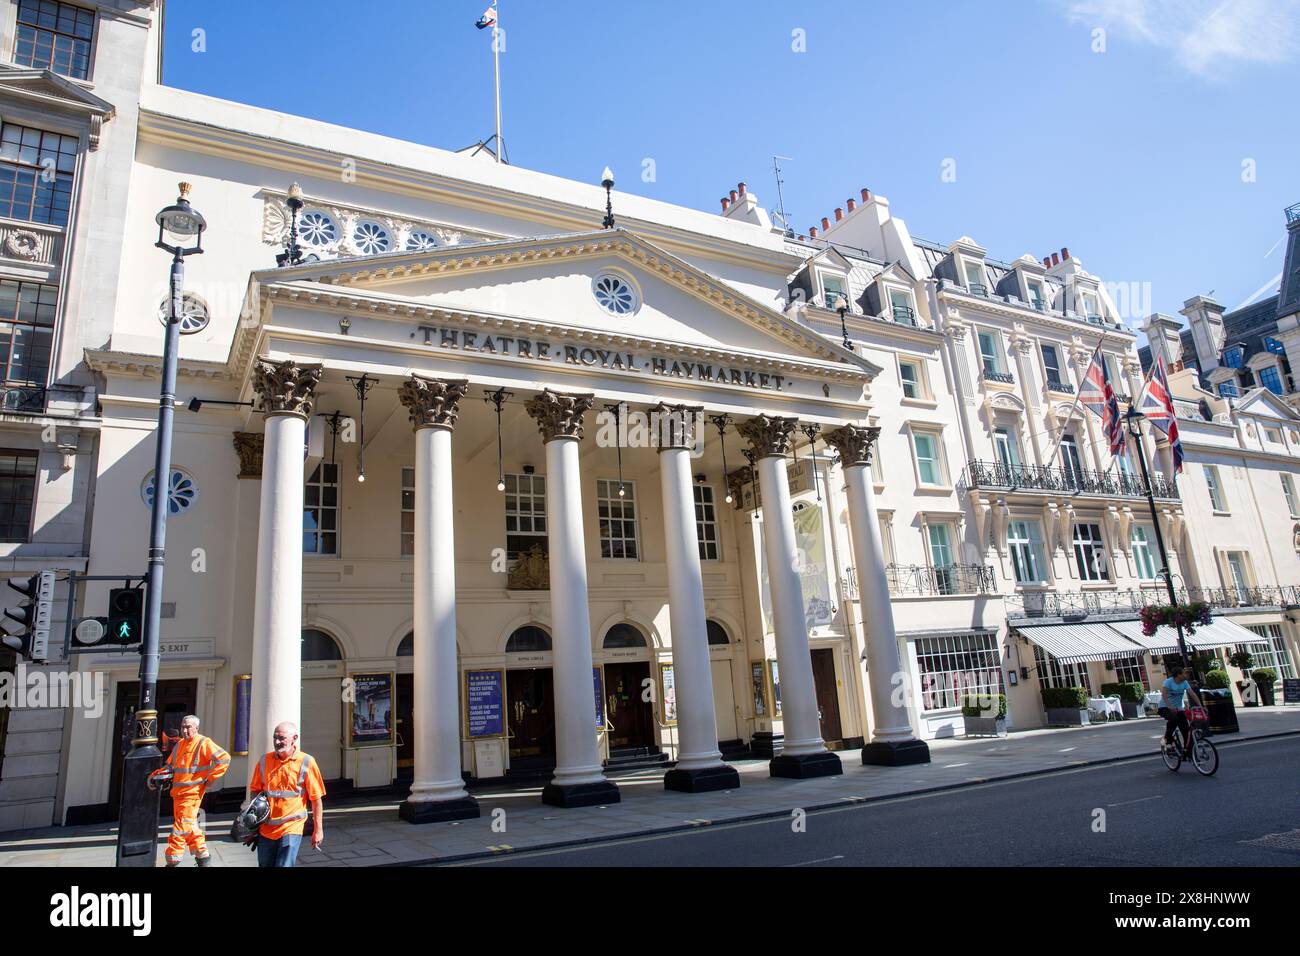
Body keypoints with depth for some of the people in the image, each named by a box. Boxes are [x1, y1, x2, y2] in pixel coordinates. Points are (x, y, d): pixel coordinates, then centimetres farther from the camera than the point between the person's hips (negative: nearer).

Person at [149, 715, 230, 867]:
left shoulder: (203, 743, -10)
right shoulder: (179, 745, 14)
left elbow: (224, 758, -17)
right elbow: (169, 766, 23)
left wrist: (210, 778, -14)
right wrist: (155, 775, 6)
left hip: (192, 792, -8)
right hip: (178, 792, 8)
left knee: (181, 826, -8)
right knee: (189, 825, 16)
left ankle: (173, 861, 0)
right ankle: (202, 855, 27)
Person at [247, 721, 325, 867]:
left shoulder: (306, 762, -8)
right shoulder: (264, 761, 3)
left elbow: (316, 799, -5)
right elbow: (254, 791, 13)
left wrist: (318, 830, -5)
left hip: (291, 828, -4)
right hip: (265, 829, 4)